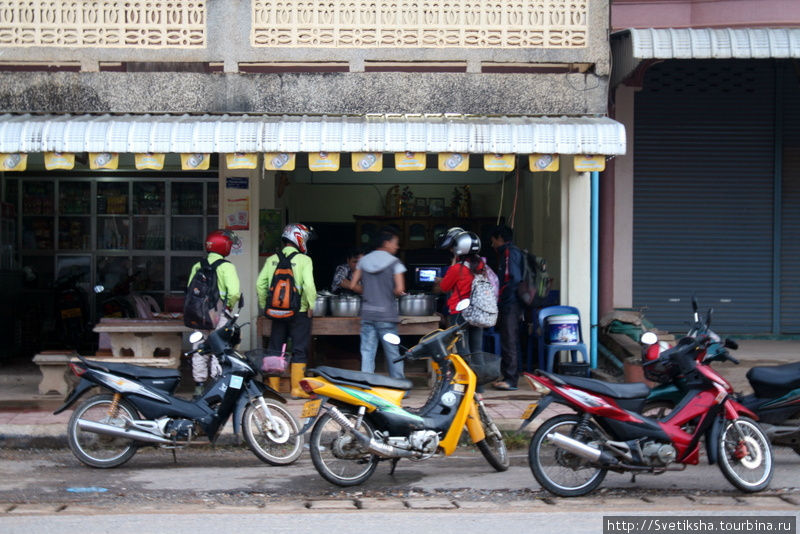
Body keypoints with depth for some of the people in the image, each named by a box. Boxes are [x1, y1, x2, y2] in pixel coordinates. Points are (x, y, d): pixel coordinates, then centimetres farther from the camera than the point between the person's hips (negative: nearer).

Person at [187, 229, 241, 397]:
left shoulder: (197, 266, 6)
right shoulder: (226, 267, -10)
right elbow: (234, 292, -19)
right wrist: (229, 305, -2)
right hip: (219, 314, -5)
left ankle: (199, 386, 16)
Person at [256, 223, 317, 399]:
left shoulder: (272, 260, 4)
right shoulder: (304, 260, -9)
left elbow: (260, 284, 3)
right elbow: (309, 285, -19)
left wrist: (264, 306, 13)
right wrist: (311, 305, -6)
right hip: (299, 312, -4)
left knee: (274, 349, 13)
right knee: (299, 350, 4)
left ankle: (273, 387, 16)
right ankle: (297, 388, 3)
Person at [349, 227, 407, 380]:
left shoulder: (363, 261, 7)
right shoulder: (394, 263, -7)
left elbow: (353, 285, 7)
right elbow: (400, 289, -15)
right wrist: (391, 294, 5)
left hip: (367, 315, 4)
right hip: (386, 315, -4)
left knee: (367, 352, 3)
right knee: (392, 353, 7)